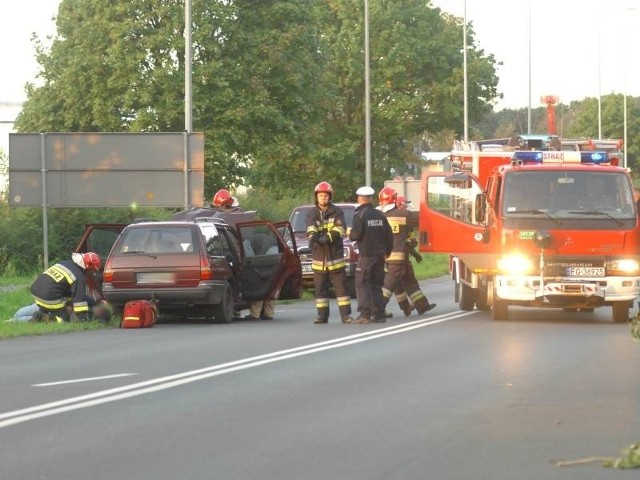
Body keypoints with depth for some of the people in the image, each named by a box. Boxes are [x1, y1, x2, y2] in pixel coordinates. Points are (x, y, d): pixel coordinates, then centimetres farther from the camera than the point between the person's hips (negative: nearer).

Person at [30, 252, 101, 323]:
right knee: (63, 319, 4)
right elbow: (79, 299, -9)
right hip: (48, 297, -8)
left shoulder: (65, 263, 20)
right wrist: (83, 317, -4)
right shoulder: (80, 277, -7)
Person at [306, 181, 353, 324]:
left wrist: (327, 238, -28)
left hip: (335, 256, -2)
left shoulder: (337, 212, 2)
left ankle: (345, 314, 0)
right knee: (320, 288, 6)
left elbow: (339, 229, -13)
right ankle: (322, 315, 12)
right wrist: (313, 236, -34)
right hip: (318, 257, 2)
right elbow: (311, 228, -11)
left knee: (341, 285, -2)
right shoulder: (312, 213, 8)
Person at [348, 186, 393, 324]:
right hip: (380, 254, 6)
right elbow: (389, 235, 10)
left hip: (366, 254, -6)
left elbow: (356, 234, -16)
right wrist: (387, 251, 23)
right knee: (377, 284, 12)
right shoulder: (380, 215, 9)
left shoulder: (359, 215, -9)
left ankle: (365, 313, -13)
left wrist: (350, 235, 7)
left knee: (362, 284, -3)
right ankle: (379, 314, 9)